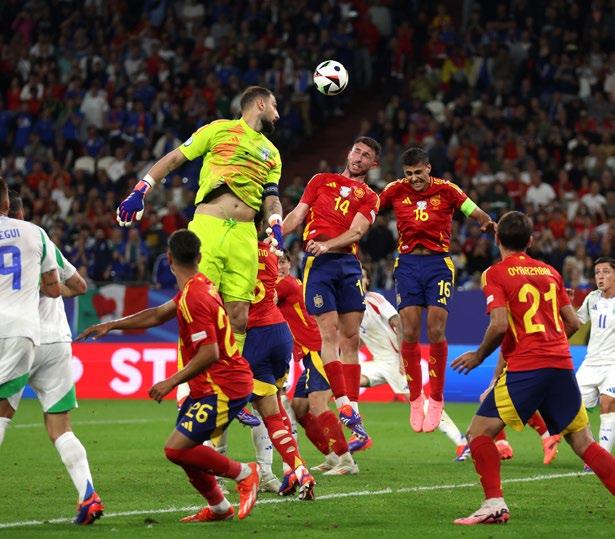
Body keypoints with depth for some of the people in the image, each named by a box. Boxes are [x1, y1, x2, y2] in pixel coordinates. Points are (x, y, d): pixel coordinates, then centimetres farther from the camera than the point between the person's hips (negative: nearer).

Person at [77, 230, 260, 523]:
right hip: (208, 386, 10)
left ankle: (244, 473, -1)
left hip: (224, 387, -10)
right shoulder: (197, 286, 12)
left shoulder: (193, 298, -20)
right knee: (184, 447, 12)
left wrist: (172, 382, -20)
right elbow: (158, 315, 23)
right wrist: (111, 325, 23)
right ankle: (218, 507, 24)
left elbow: (209, 353, -25)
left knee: (176, 449, -15)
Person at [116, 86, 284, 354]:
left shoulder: (272, 154, 24)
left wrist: (275, 223, -3)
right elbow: (174, 158, 9)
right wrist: (140, 190, 1)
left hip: (244, 236, 5)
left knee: (239, 317, 0)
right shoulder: (220, 130, 9)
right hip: (208, 228, -5)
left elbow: (271, 198, 19)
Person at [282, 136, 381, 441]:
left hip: (348, 262, 1)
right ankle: (344, 405, -17)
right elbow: (297, 215, 14)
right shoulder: (321, 180, 18)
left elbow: (356, 231, -1)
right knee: (328, 332, -12)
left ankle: (353, 409, 3)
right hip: (317, 263, -1)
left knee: (350, 337, 0)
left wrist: (326, 245, -19)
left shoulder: (369, 197, 15)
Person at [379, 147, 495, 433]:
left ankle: (436, 399, 3)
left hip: (438, 262, -1)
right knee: (410, 333, -6)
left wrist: (487, 222, -21)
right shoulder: (396, 190, 3)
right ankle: (415, 399, 6)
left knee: (436, 331, -10)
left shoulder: (446, 190, -2)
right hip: (408, 263, 1)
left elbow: (476, 212, 1)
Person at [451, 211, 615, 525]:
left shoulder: (495, 274, -1)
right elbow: (573, 323, 16)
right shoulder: (549, 271, 16)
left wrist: (479, 356, 3)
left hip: (525, 368, -5)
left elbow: (500, 325, -13)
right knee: (583, 442, 10)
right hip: (561, 364, 5)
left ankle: (495, 504, -13)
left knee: (479, 432, 1)